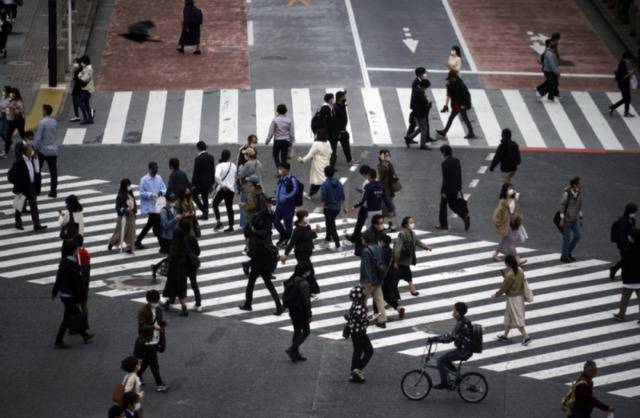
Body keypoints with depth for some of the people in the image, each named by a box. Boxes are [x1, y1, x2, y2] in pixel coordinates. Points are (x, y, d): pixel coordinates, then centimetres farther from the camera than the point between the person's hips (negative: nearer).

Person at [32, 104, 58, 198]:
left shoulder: (42, 122, -15)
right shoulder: (54, 122, 3)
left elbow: (38, 137, -16)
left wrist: (35, 148, -8)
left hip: (43, 150, -5)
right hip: (53, 150, 5)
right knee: (53, 171, 4)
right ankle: (53, 191, 2)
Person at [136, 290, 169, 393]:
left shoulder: (158, 309, 4)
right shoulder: (143, 311, -19)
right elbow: (142, 326, -21)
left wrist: (164, 323, -8)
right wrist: (154, 327, -35)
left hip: (156, 340, 8)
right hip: (147, 341, -8)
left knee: (147, 360, 21)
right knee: (154, 364, -4)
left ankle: (138, 375, 41)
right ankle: (159, 384, 2)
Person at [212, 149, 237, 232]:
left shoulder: (220, 166, -12)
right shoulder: (233, 166, 4)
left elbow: (217, 176, -28)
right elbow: (235, 178, 10)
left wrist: (222, 185, -19)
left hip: (222, 189, -4)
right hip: (231, 189, 4)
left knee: (215, 204, 12)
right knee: (229, 207, 10)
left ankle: (218, 221, -2)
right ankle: (231, 226, 8)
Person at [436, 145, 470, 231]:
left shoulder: (445, 163, -19)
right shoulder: (457, 161, 2)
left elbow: (445, 178, -18)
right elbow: (460, 175, 8)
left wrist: (444, 192, -13)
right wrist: (459, 187, 17)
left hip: (448, 188, -7)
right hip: (456, 188, 7)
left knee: (443, 205, 10)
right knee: (453, 205, 16)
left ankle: (443, 224, 16)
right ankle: (465, 216, -6)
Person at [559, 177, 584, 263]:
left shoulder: (579, 192, -3)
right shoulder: (567, 193, -22)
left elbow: (580, 205, 8)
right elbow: (562, 205, -16)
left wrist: (580, 218, 11)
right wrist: (562, 219, -16)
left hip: (575, 218, 6)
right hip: (566, 218, -6)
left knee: (577, 236, 5)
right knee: (567, 237, -1)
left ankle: (568, 253, 22)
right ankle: (564, 256, 14)